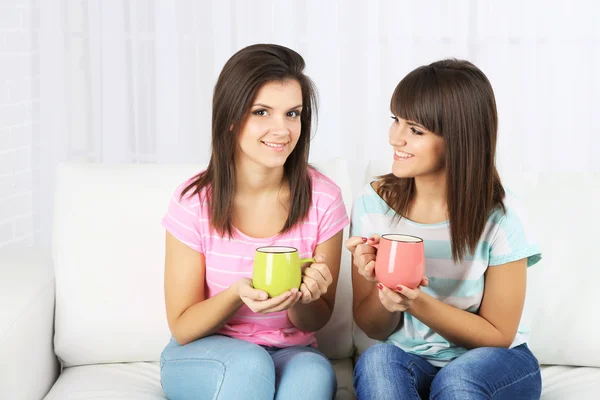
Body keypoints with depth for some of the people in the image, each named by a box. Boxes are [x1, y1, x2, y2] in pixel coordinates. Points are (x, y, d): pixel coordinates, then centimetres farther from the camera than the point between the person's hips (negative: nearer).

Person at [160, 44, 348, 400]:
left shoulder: (322, 199, -11)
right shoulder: (195, 202, -13)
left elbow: (315, 322, 0)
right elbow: (182, 327, -6)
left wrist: (302, 300, -24)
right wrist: (238, 295, -26)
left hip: (291, 354, 1)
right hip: (204, 357, 0)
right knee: (249, 364, -33)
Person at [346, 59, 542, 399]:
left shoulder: (500, 216, -15)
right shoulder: (373, 203, -8)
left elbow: (498, 336, -8)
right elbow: (374, 329, 1)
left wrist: (418, 303, -24)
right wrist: (383, 292, -23)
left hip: (492, 363, -2)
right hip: (409, 359, 2)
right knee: (378, 359, -30)